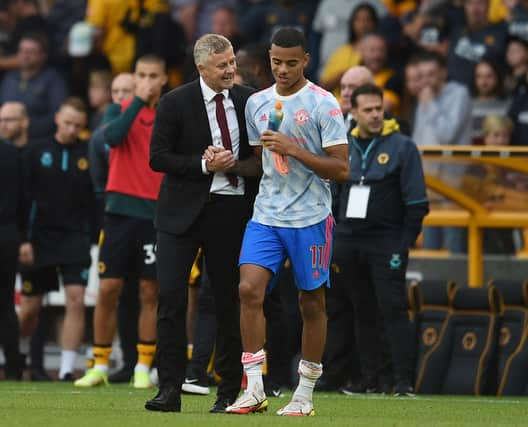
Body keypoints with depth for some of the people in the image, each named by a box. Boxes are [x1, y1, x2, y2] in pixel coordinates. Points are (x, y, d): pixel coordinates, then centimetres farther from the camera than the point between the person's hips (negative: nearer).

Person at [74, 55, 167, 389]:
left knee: (150, 292, 1)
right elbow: (113, 137, -17)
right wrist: (138, 102, -19)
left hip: (156, 213, 0)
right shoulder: (123, 110, 4)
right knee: (108, 290, -1)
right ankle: (100, 367, 8)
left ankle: (144, 368, 8)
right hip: (122, 209, 0)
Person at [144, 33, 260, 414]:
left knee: (229, 301, 6)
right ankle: (170, 389, -7)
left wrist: (236, 165, -8)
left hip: (232, 210, 2)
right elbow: (158, 157, -5)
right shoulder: (176, 103, -2)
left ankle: (229, 392, 11)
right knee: (171, 298, -9)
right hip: (183, 212, -2)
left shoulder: (249, 101, 6)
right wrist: (204, 165, -16)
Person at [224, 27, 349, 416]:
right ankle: (255, 390, -11)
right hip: (266, 214, 4)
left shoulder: (323, 104, -6)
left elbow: (342, 169, -10)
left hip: (310, 218, -4)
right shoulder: (257, 103, 11)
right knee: (250, 289, -13)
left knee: (311, 303, 2)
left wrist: (293, 150, -18)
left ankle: (305, 395, 12)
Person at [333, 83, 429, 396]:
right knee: (362, 313, 8)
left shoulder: (402, 147, -2)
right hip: (348, 241, 5)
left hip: (386, 241, -5)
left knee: (393, 309, -11)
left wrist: (406, 242, -10)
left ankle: (404, 381, -13)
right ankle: (369, 380, 12)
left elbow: (416, 201, -4)